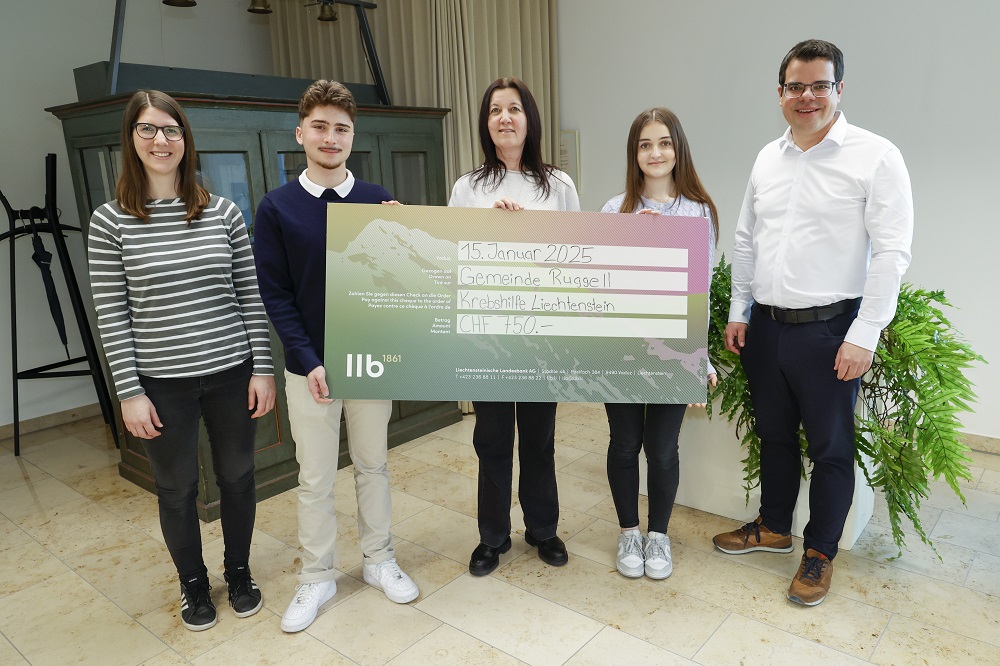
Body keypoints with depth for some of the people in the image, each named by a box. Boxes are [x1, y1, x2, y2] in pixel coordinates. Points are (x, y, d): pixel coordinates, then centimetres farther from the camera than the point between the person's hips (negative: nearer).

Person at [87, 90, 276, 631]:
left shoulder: (224, 212, -1)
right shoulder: (110, 222, -4)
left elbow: (250, 297, 1)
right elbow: (112, 315, -4)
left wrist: (263, 368, -2)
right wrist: (129, 391, -7)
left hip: (232, 372, 1)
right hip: (162, 382, -1)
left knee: (236, 476, 15)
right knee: (177, 489, 14)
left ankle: (239, 572, 38)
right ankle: (193, 584, 37)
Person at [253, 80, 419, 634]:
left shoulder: (378, 201, 0)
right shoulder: (277, 207, -3)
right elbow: (275, 294, -5)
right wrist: (308, 361, -13)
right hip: (310, 366, -1)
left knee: (373, 465, 15)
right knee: (315, 479, 10)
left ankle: (379, 561, 33)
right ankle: (317, 578, 29)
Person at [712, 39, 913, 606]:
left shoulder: (875, 156, -8)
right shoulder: (768, 158, 9)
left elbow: (892, 252, -12)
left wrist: (864, 335, -16)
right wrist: (738, 312, 11)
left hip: (830, 329, -5)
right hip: (766, 325, 5)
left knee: (831, 447, 8)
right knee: (774, 435, 18)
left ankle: (820, 552, 27)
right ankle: (774, 527, 38)